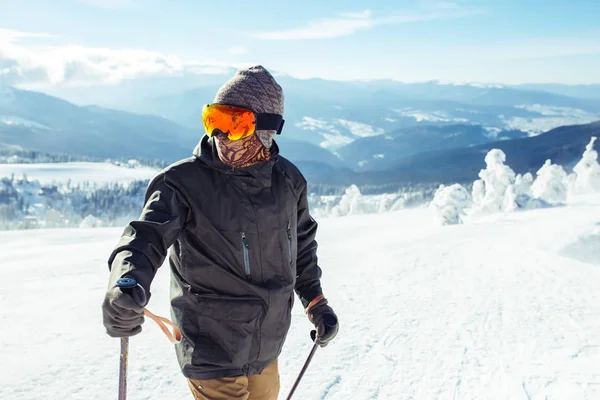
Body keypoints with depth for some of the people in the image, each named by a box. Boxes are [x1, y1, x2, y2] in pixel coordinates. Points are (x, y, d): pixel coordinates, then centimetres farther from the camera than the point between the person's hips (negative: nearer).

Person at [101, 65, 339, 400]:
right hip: (212, 351, -5)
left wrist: (316, 302, 14)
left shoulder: (288, 179, -3)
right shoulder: (184, 181, -17)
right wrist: (128, 284, -50)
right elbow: (147, 236, -29)